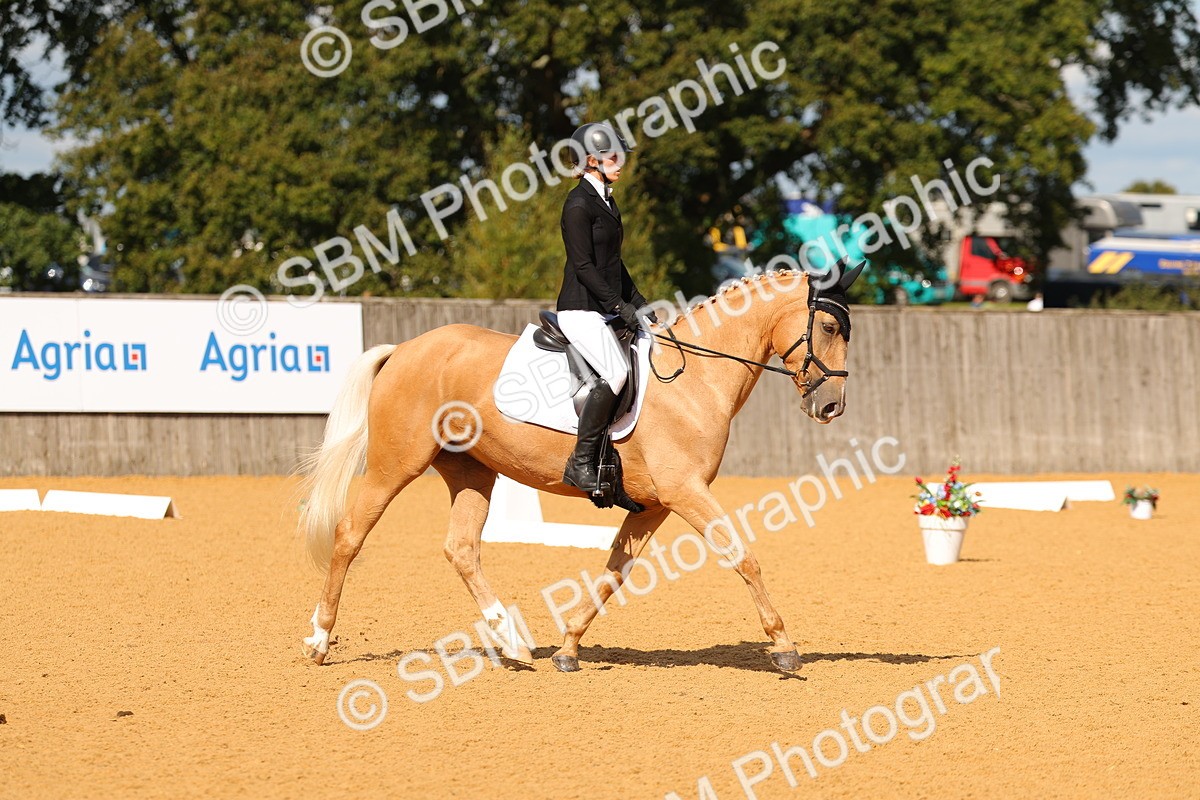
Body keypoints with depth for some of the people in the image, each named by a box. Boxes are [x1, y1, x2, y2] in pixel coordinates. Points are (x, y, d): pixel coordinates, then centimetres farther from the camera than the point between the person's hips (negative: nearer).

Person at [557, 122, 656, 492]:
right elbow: (584, 266, -17)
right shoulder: (580, 204, -12)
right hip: (581, 309, -10)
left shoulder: (606, 201, 17)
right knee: (616, 374, -27)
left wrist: (640, 305, 14)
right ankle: (581, 463, -21)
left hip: (606, 310, 10)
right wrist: (621, 307, -19)